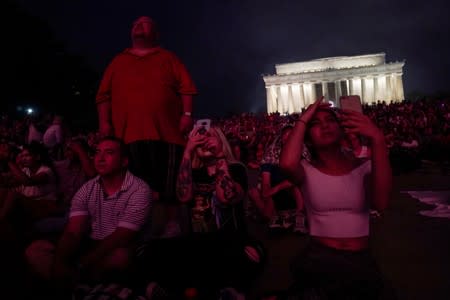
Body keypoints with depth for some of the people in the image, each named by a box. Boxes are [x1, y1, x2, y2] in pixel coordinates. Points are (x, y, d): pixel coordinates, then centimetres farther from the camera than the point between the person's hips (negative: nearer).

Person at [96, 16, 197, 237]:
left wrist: (187, 114, -8)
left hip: (165, 132, -2)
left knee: (167, 184, 1)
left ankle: (170, 224, 13)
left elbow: (186, 88, 4)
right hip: (129, 133, 2)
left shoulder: (168, 59, 14)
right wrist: (104, 122, 5)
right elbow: (104, 94, 15)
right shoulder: (118, 62, 20)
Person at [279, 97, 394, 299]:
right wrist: (303, 120, -12)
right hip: (319, 257, -2)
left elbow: (381, 203, -19)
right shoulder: (307, 170, 0)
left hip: (360, 259, 3)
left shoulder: (363, 167, 2)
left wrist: (377, 139, -25)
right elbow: (287, 164, -25)